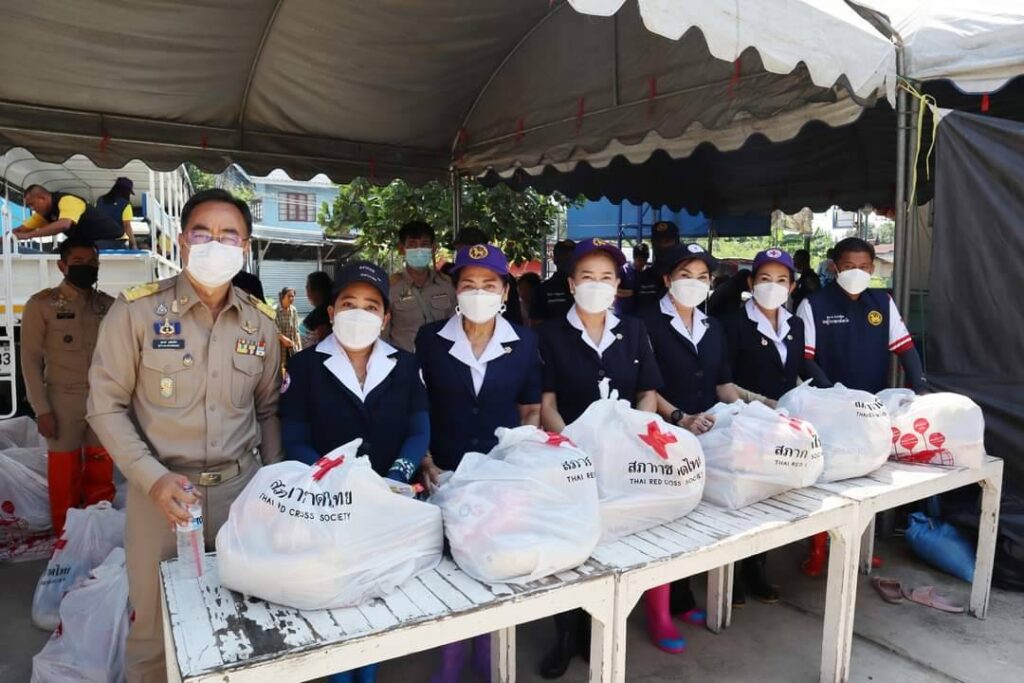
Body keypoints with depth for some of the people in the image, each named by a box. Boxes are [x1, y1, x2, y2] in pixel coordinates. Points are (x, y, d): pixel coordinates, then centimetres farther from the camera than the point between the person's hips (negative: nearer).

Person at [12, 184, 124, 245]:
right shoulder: (45, 212, 5)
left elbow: (64, 225, -40)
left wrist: (28, 235, -39)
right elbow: (23, 229, 9)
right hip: (91, 244, 9)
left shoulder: (66, 200, -22)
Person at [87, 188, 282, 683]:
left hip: (240, 488, 3)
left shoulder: (261, 322, 2)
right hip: (162, 490, -2)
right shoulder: (135, 310, -8)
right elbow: (106, 406, -5)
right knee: (155, 629, 13)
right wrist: (152, 477, -16)